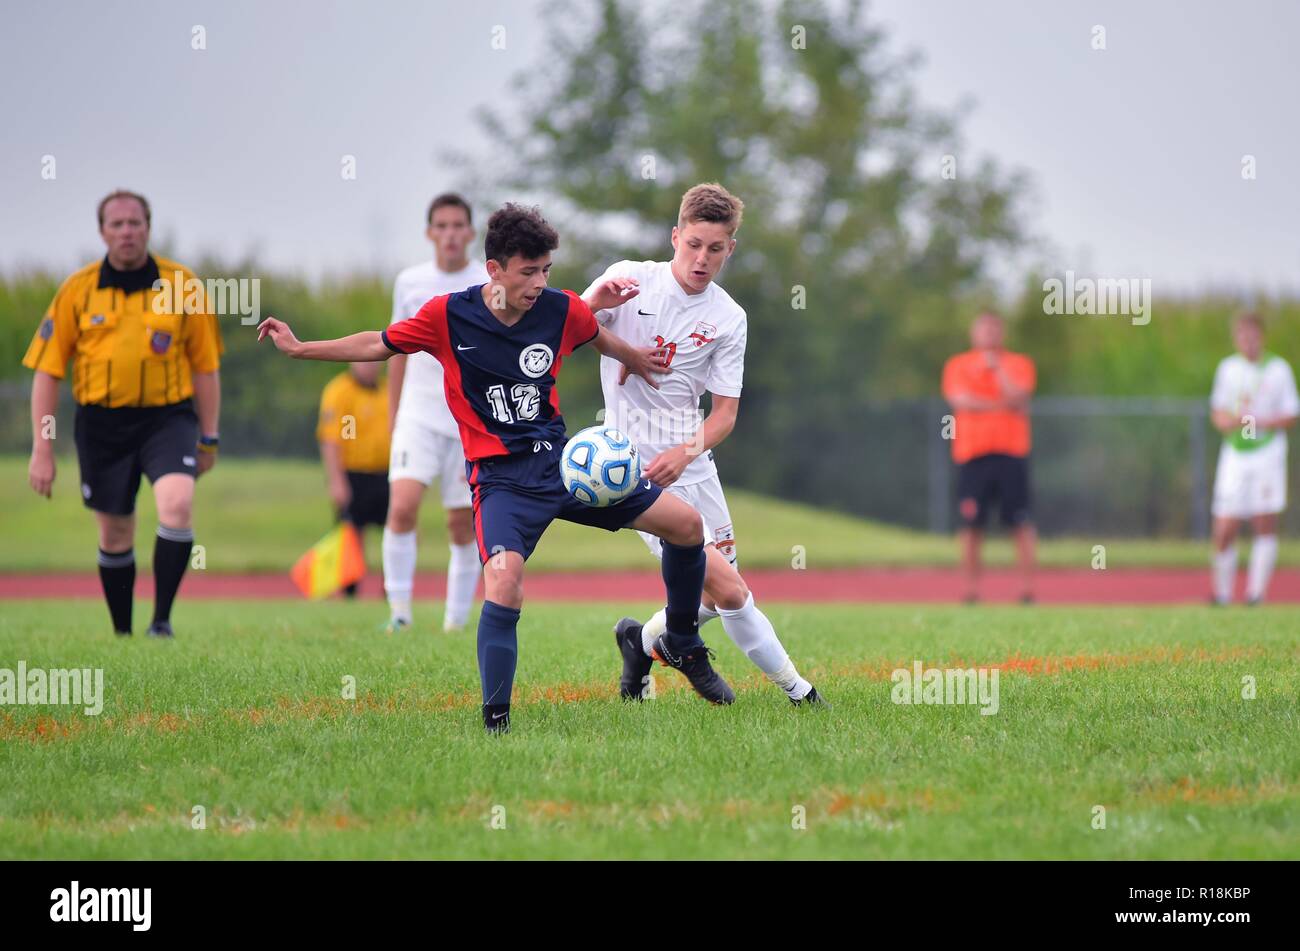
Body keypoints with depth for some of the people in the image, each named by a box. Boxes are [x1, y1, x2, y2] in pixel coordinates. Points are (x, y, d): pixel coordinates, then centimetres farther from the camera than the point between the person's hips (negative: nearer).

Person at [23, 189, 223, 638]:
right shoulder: (77, 290, -1)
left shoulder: (183, 285, -1)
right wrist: (42, 448, -3)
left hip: (167, 418, -1)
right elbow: (46, 370, 2)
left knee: (177, 504, -25)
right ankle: (122, 634, 26)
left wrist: (208, 438, 8)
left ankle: (162, 621, -17)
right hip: (101, 423, 1)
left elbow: (205, 366, 7)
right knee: (115, 536, 9)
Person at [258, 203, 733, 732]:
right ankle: (496, 724, -19)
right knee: (504, 581, -31)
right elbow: (379, 345, 7)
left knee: (686, 525, 1)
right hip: (501, 477, -4)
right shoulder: (448, 316, -9)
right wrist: (298, 348, 6)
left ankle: (682, 647, 26)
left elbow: (598, 337, 22)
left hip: (564, 460, 4)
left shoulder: (563, 310, -4)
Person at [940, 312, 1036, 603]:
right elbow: (960, 399, -5)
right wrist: (1003, 405, -6)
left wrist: (996, 367, -7)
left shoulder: (1019, 364, 12)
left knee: (1022, 524, -7)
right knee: (971, 526, -5)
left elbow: (1017, 396, -4)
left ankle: (1027, 590, -5)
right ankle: (971, 591, 0)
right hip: (971, 454, 0)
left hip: (1011, 451, 0)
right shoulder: (958, 365, 11)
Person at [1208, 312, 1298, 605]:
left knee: (1266, 525, -6)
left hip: (1267, 453, -2)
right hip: (1234, 455, 2)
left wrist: (1260, 423, -15)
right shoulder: (1227, 368, 10)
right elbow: (1217, 411, 17)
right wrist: (1225, 420, -6)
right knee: (1224, 531, -4)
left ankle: (1256, 591, 0)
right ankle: (1222, 591, 11)